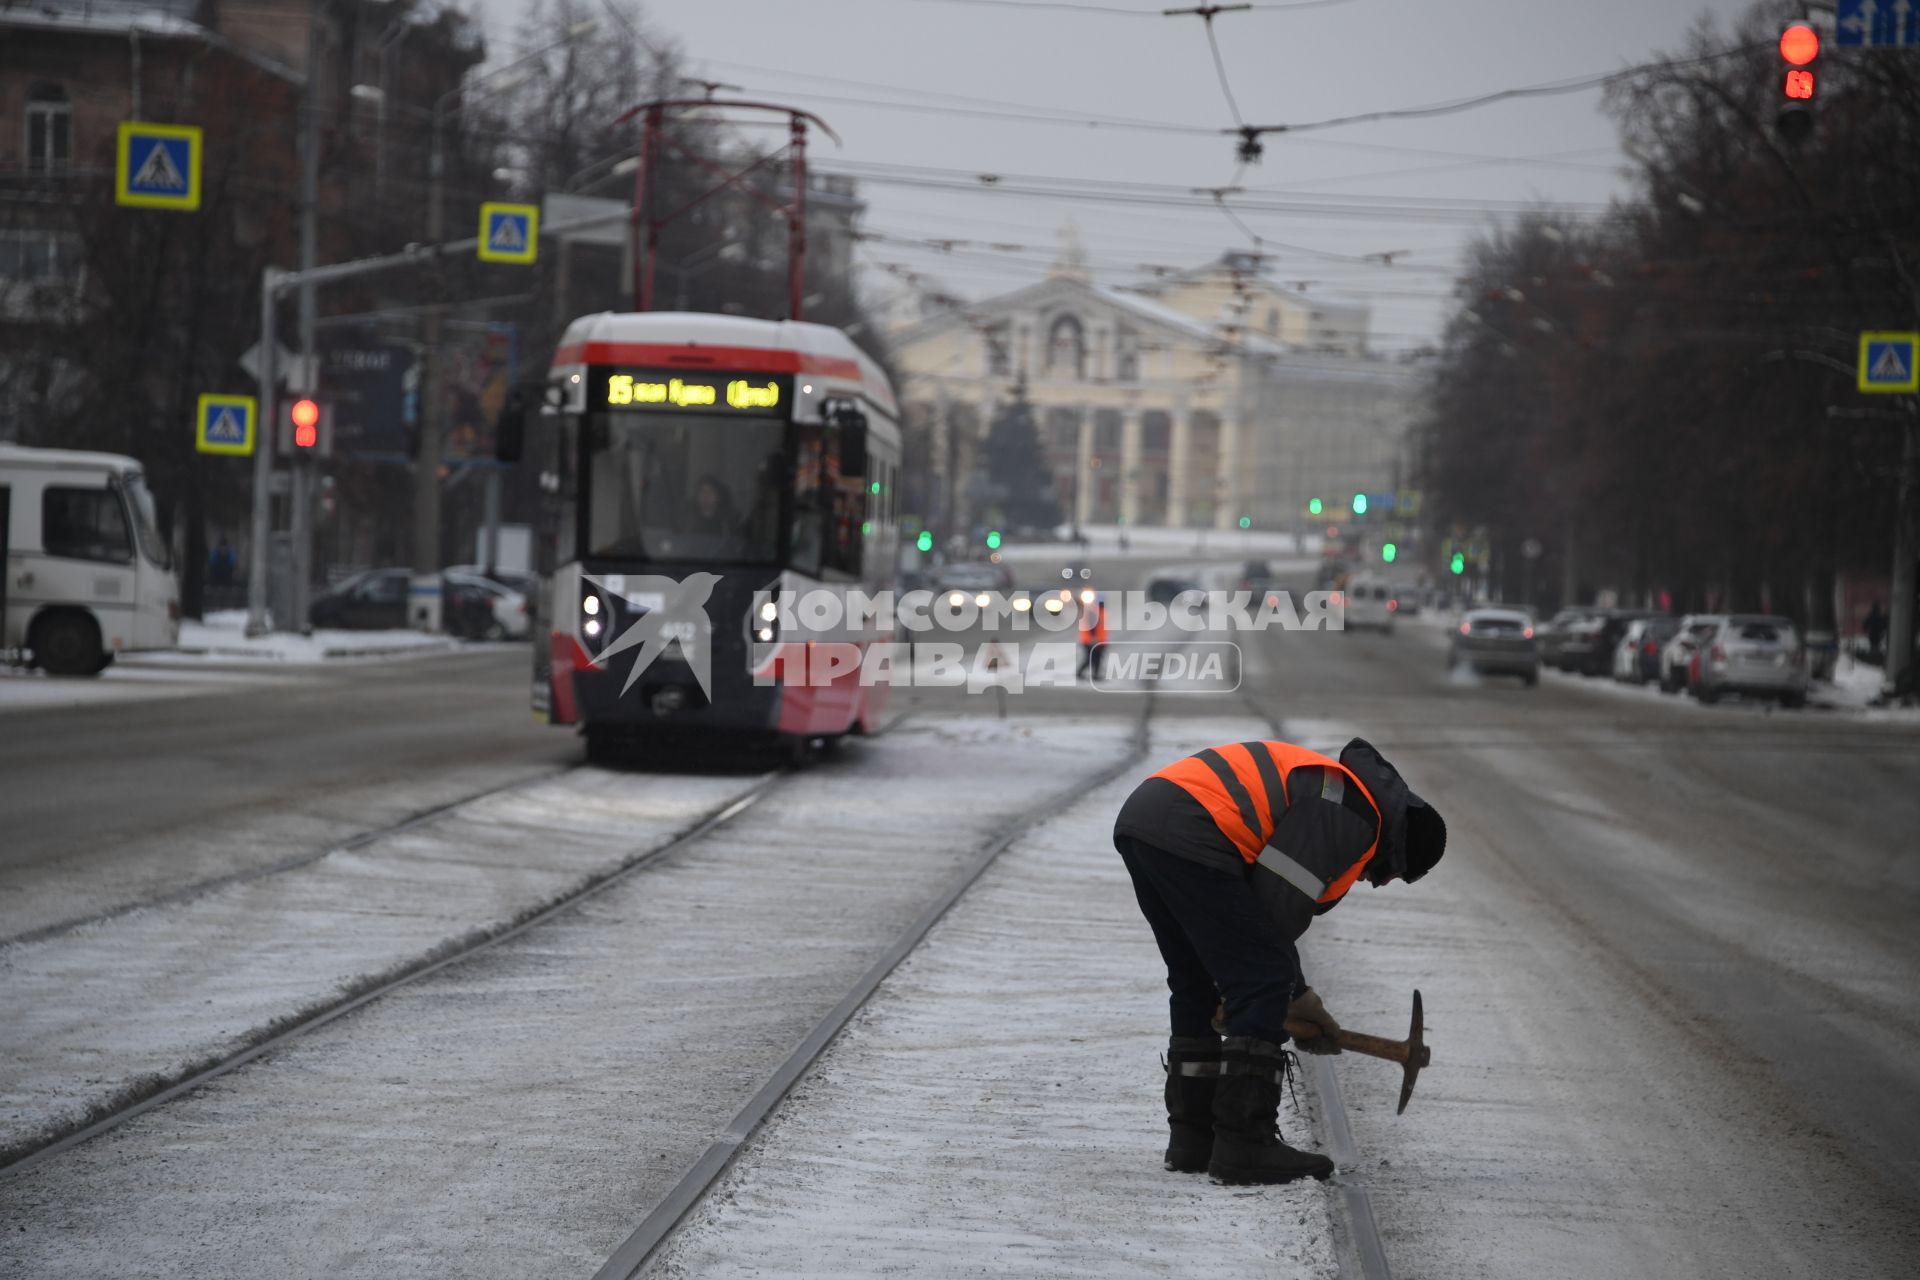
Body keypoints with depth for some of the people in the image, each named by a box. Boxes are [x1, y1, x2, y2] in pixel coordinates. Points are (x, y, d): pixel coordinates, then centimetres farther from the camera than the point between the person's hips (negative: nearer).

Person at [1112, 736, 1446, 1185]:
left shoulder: (1330, 789, 29)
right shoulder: (1353, 814, -2)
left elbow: (1273, 910, 33)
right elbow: (1278, 901, -9)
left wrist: (1295, 996, 33)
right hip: (1189, 838, -11)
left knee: (1194, 986, 21)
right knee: (1262, 985, -3)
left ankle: (1192, 1139, 26)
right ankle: (1244, 1146, -2)